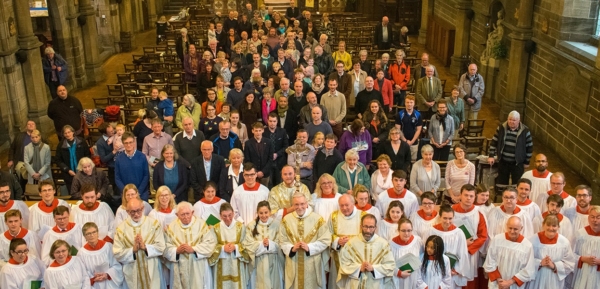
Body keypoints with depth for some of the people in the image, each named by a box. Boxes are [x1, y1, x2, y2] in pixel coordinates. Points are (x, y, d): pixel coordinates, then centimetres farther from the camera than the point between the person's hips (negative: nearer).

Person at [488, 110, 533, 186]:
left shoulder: (525, 131, -11)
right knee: (501, 183, 14)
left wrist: (526, 162, 1)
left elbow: (529, 147, -3)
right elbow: (494, 142, 4)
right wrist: (491, 156, -3)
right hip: (503, 161, 3)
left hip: (517, 163, -2)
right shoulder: (501, 128, -4)